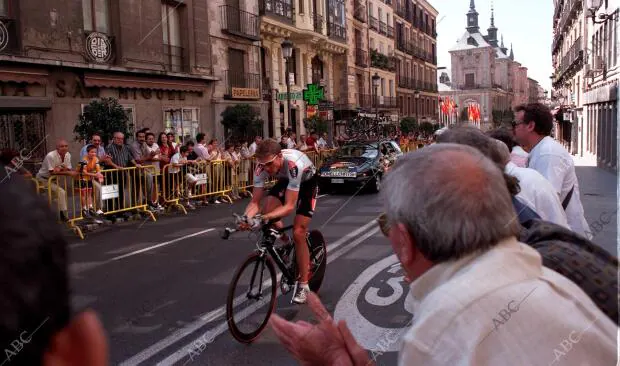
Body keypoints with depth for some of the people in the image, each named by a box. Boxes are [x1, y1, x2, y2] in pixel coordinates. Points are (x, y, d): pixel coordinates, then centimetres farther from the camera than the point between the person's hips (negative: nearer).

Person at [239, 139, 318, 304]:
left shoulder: (294, 164, -43)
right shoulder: (262, 166, -28)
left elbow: (289, 205, -42)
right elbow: (255, 202, -24)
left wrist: (264, 218, -56)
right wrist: (246, 218, -45)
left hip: (308, 182, -4)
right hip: (286, 180, 5)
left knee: (298, 233, -13)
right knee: (268, 210, -23)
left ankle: (303, 285, 1)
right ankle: (286, 243, 8)